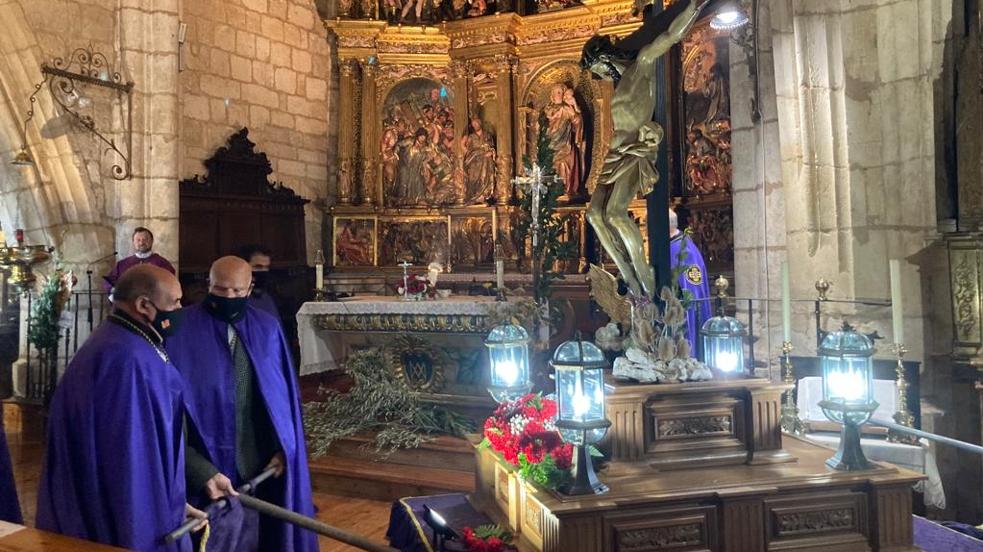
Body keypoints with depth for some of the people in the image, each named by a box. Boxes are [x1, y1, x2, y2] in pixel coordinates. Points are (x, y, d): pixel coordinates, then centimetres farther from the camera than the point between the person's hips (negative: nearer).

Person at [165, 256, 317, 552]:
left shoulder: (267, 329, 3)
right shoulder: (183, 331, -10)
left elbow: (285, 394, 9)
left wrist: (284, 449, 0)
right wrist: (200, 471, -18)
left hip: (259, 464, 3)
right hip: (204, 468, -3)